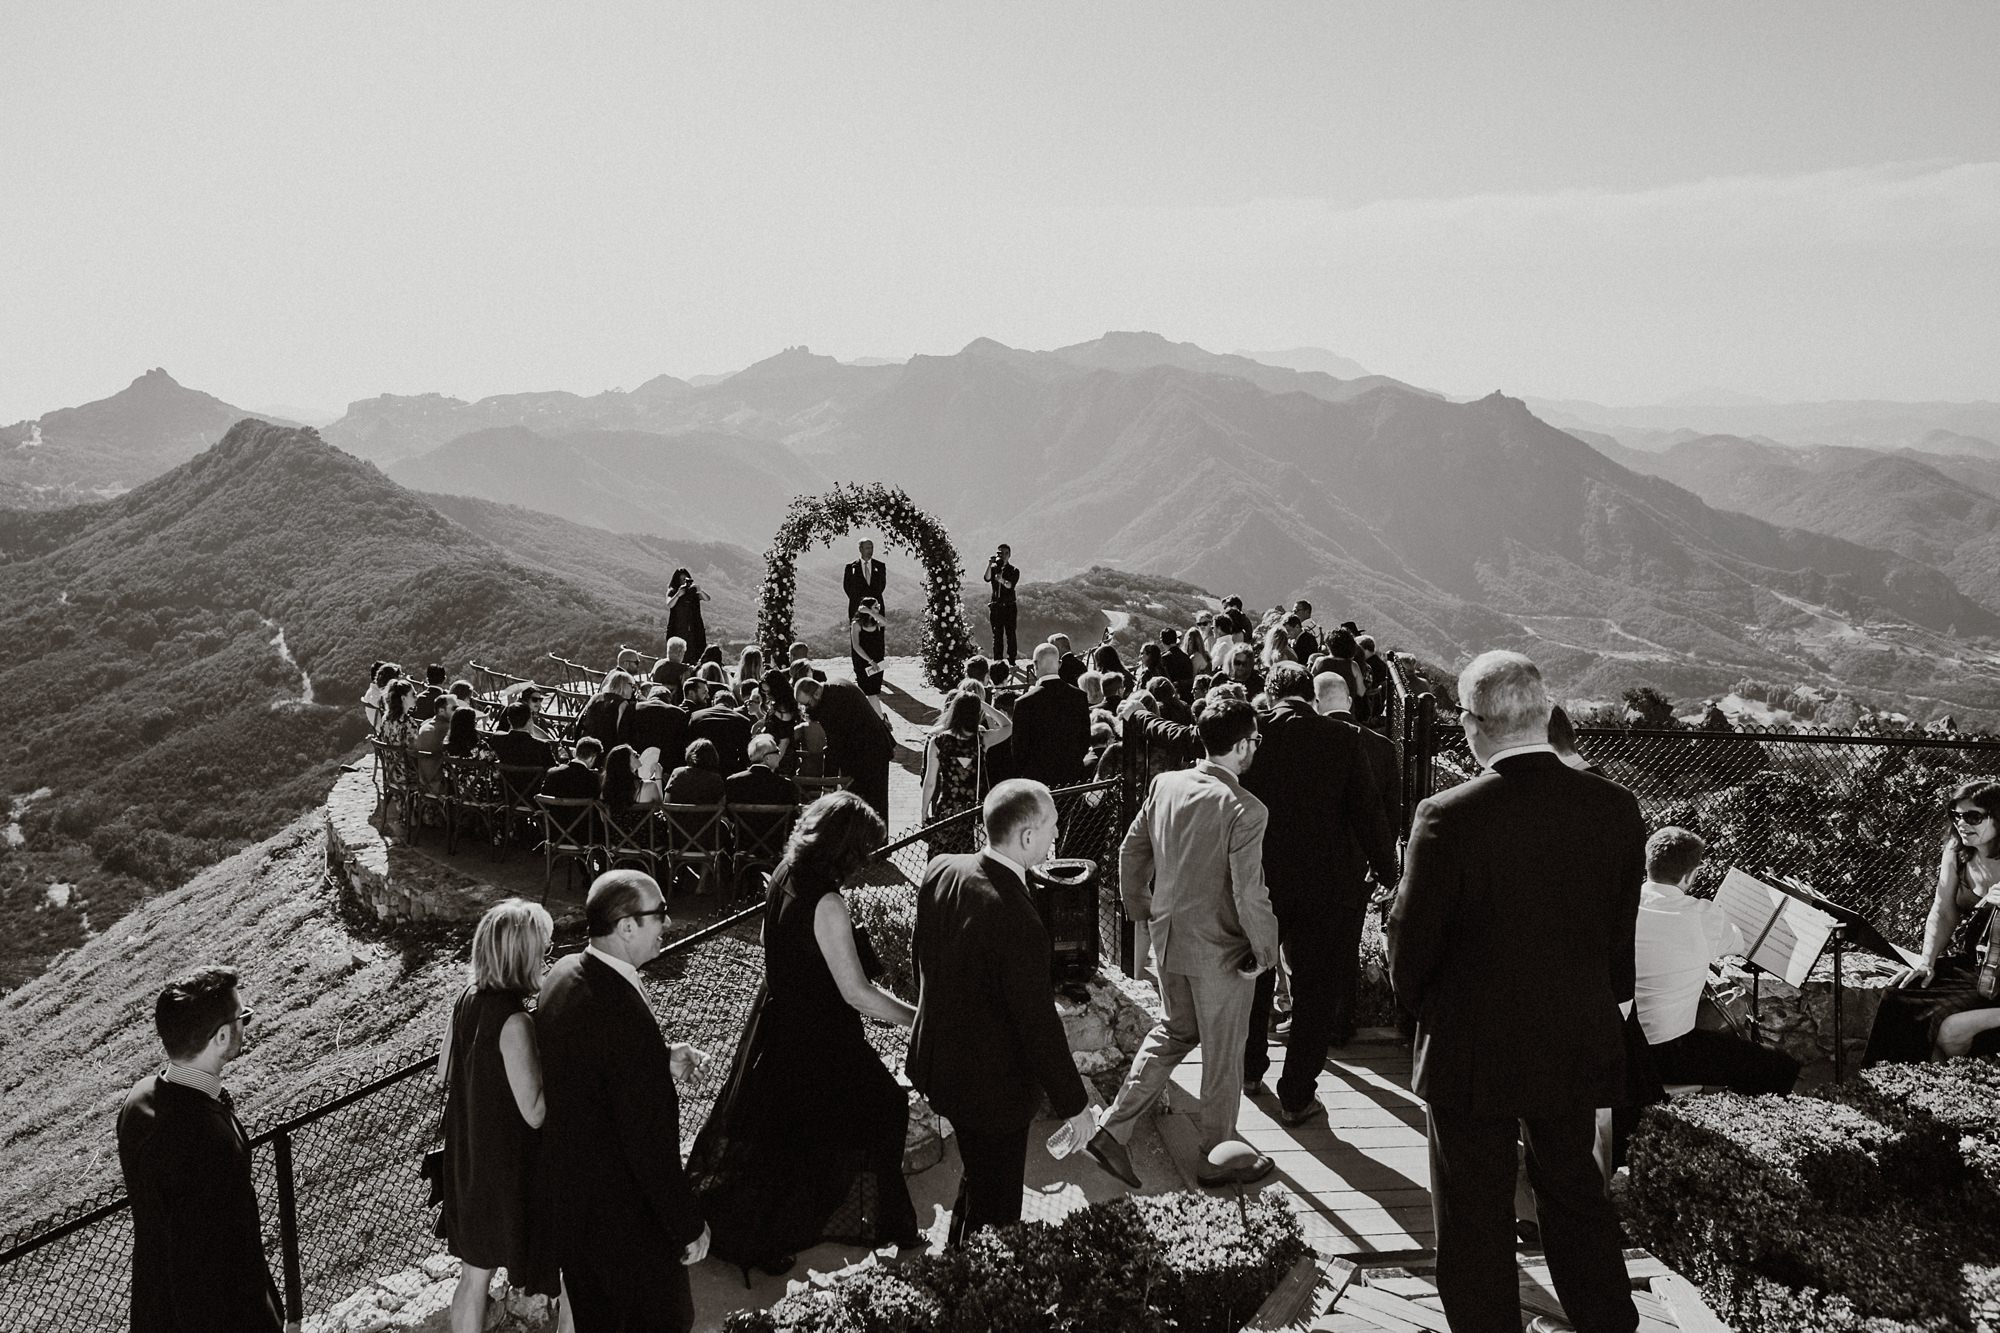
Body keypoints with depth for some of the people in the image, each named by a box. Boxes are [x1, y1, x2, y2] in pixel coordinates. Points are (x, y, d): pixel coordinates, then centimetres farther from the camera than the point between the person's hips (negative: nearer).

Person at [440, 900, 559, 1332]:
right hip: (509, 1162, -7)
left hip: (468, 1155, 7)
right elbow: (536, 1112, -24)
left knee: (475, 1270, 20)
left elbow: (444, 1070, 12)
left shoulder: (467, 998, -4)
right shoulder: (515, 1022, -27)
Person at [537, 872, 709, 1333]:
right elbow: (650, 1141, -27)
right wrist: (690, 1225, -16)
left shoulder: (563, 973, -6)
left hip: (565, 1187, 8)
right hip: (621, 1212, -8)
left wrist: (660, 1062, 5)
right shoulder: (625, 1014, -33)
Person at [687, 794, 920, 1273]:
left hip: (778, 1019, 8)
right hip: (815, 1039, -8)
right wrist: (918, 1019, -17)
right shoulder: (826, 904, -28)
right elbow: (856, 994, -25)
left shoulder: (784, 877, -2)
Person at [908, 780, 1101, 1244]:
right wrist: (1074, 1104, -11)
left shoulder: (940, 871, -10)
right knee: (995, 1209, 13)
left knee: (978, 1177, 29)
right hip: (991, 1090, -8)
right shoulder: (1017, 923, -33)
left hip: (936, 1061, 8)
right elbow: (1040, 1024, -24)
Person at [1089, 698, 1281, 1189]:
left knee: (1177, 1030, 25)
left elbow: (1131, 849, 6)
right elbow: (1249, 895, -22)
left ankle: (1113, 1129, 20)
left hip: (1168, 938, 6)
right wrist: (1265, 951, -8)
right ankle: (1218, 1157, 30)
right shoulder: (1244, 811, -23)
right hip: (1220, 950, -6)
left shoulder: (1165, 785, -4)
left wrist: (1140, 908, 19)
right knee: (1223, 1053, 13)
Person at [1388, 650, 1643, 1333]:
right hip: (1579, 1047, 5)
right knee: (1575, 1188, 25)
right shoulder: (1615, 808, -10)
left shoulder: (1448, 817, -23)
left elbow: (1410, 943, -13)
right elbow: (1623, 935, 2)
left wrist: (1422, 1007, 7)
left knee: (1475, 1218, 13)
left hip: (1472, 1055, -4)